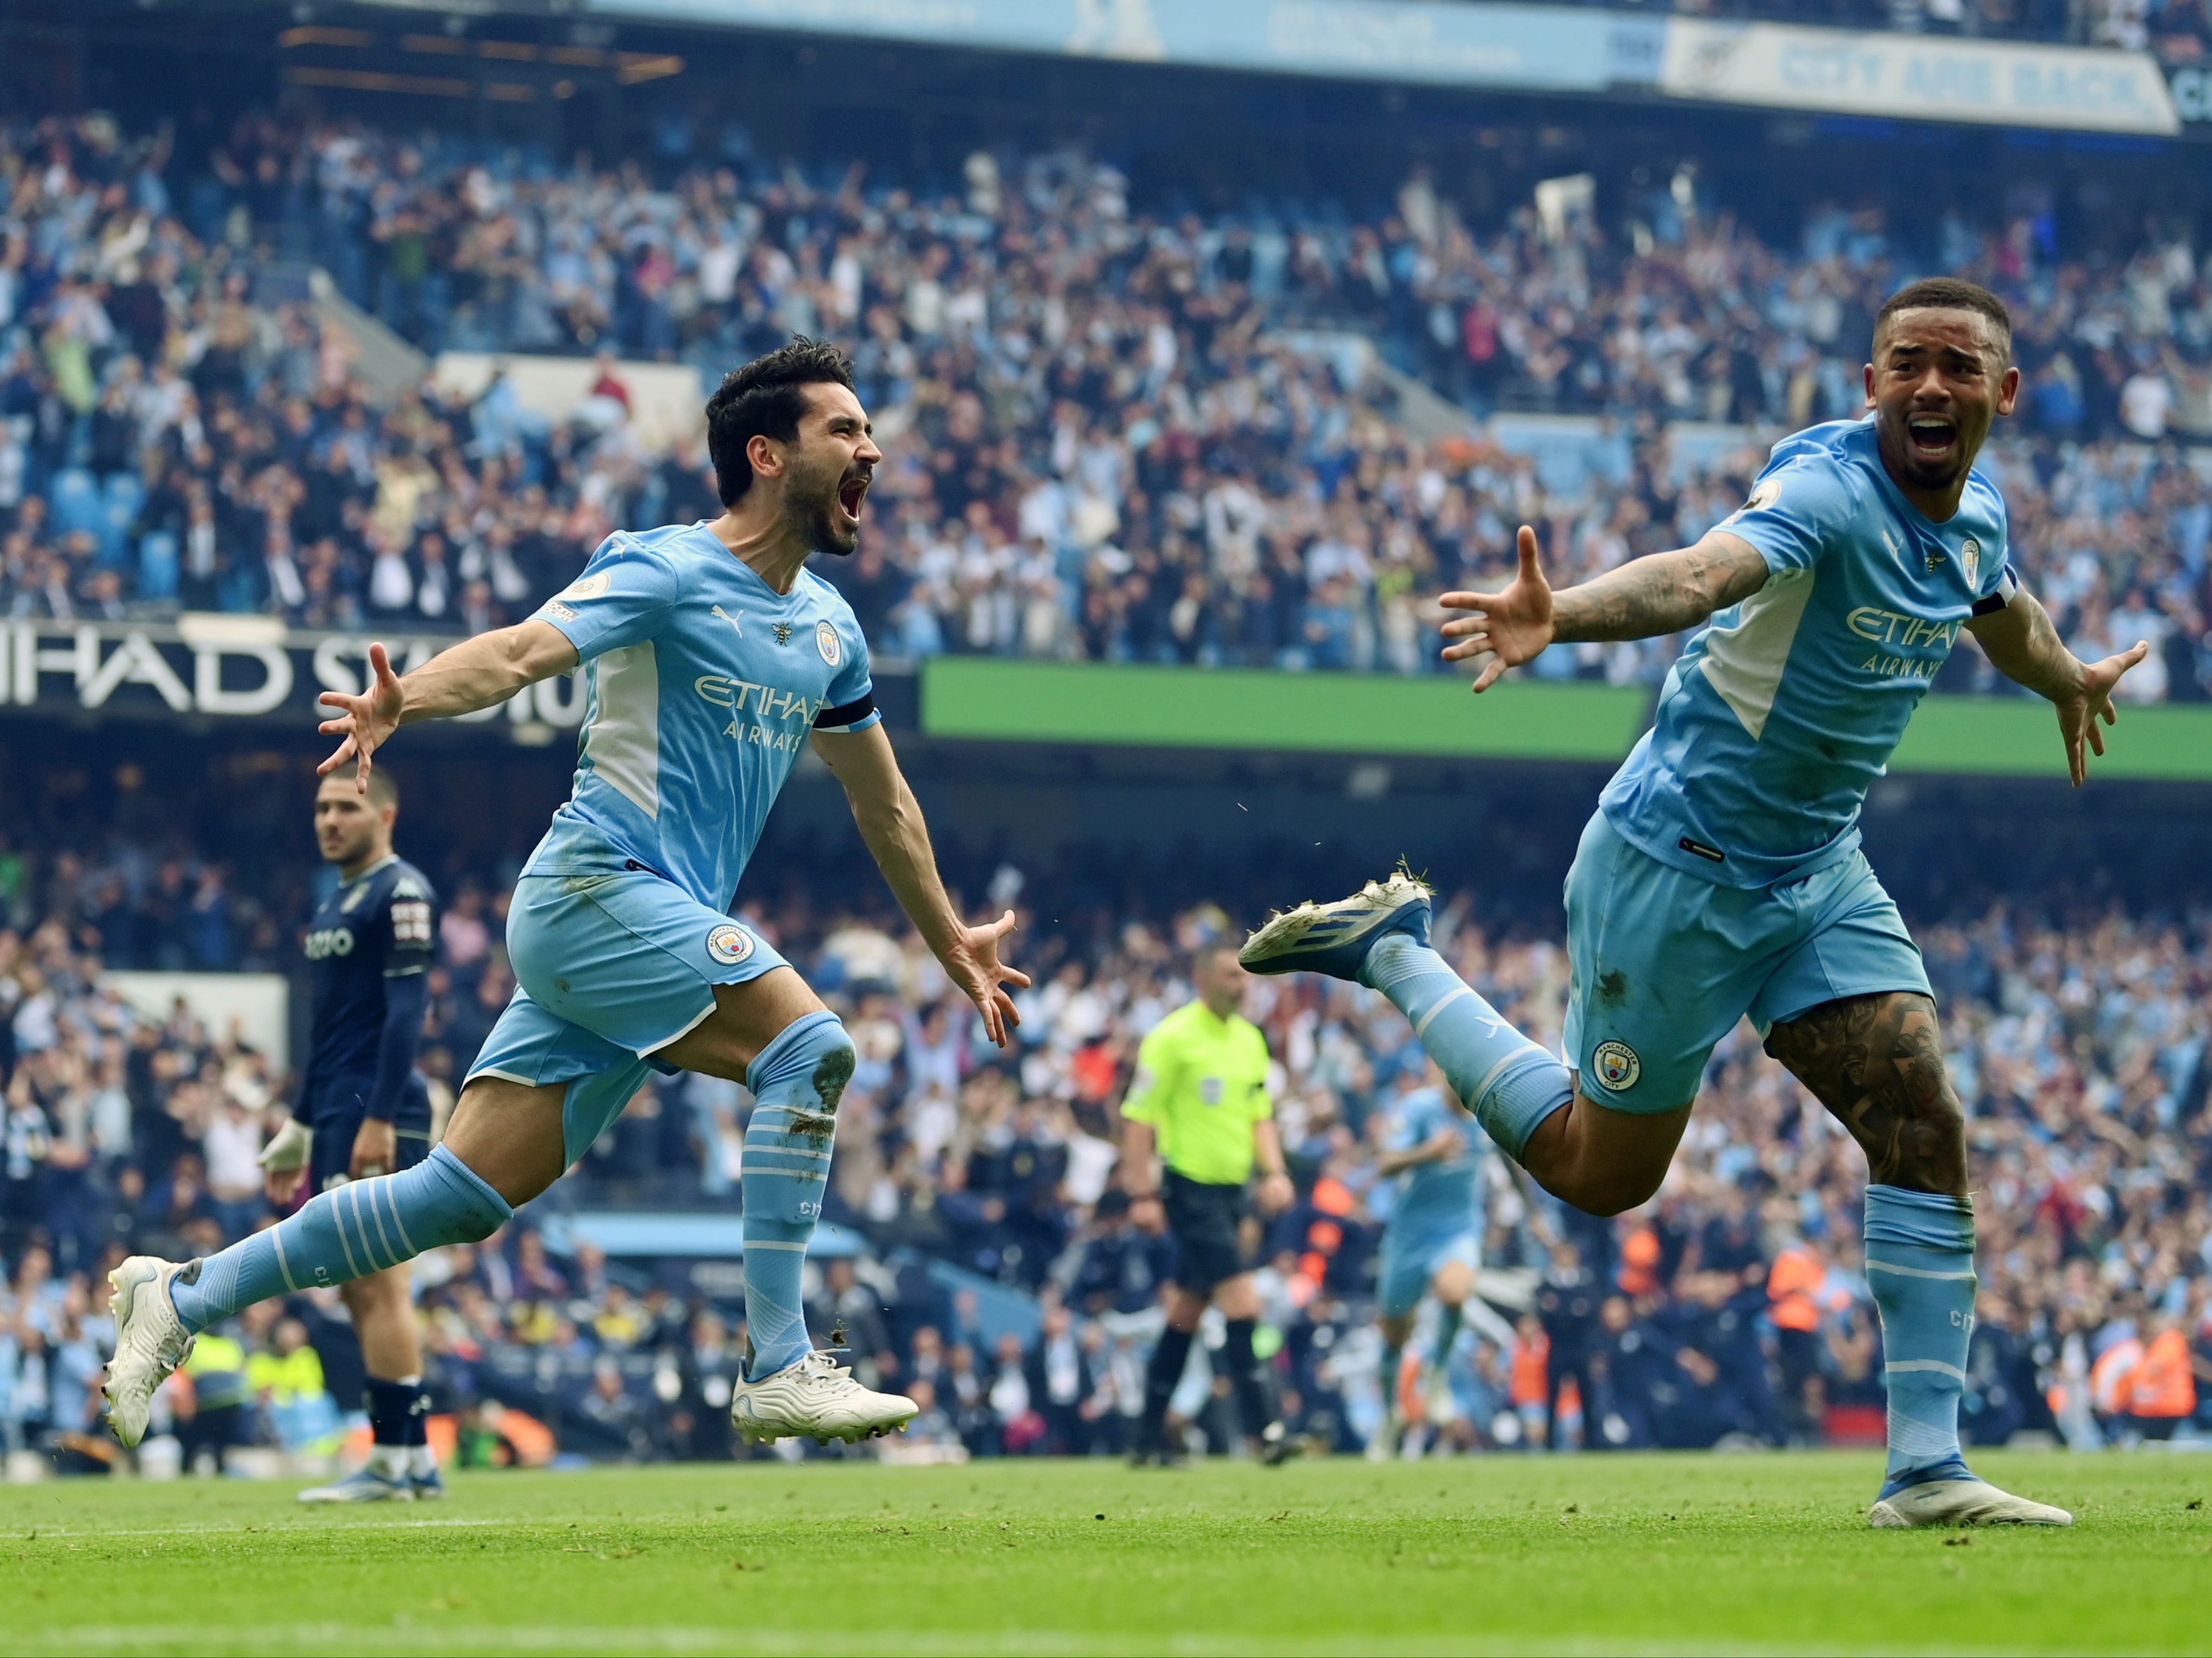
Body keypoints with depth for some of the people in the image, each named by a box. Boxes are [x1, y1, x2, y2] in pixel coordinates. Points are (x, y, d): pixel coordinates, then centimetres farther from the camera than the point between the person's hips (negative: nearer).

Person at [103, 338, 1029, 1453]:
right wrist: (402, 699, -43)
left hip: (663, 922, 8)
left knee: (466, 1195, 2)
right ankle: (778, 1370, -22)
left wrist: (949, 940, 36)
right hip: (597, 890, -8)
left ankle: (183, 1297, 11)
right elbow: (520, 651, -24)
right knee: (809, 1046, -23)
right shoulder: (665, 571, -9)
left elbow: (882, 804, 29)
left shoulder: (827, 626, 16)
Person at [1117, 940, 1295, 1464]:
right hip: (1191, 1188, -8)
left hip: (1230, 1189, 8)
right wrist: (1142, 1194, -16)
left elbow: (1260, 1114, 20)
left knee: (1186, 1313, 11)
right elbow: (1138, 1116, -11)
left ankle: (1150, 1440, 16)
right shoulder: (1173, 1037, -11)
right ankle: (1263, 1428, -15)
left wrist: (1274, 1172, 4)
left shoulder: (1249, 1039, 12)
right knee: (1243, 1304, -16)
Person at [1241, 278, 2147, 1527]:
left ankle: (1927, 1470, -5)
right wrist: (1557, 617, -66)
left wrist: (2071, 681, 49)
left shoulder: (1978, 516, 2)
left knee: (1925, 1124, -8)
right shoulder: (1830, 490, -26)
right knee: (1601, 1172, 6)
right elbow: (1703, 574, -46)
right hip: (1679, 864, -7)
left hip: (1821, 872, 7)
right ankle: (1394, 950, 24)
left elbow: (2004, 610, 29)